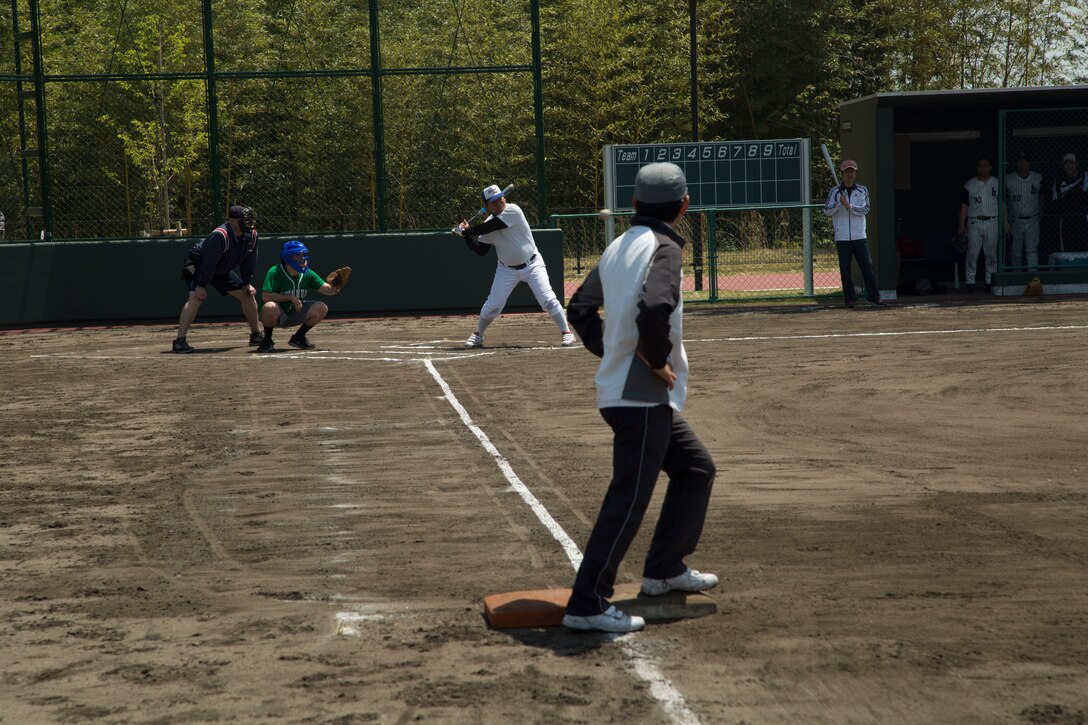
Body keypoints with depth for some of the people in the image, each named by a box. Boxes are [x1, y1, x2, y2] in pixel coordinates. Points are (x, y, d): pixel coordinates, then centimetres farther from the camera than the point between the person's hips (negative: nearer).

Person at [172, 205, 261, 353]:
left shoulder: (251, 235, -12)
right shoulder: (219, 235, -35)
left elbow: (249, 261, 1)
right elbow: (209, 261, -34)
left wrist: (247, 283, -1)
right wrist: (201, 285, -33)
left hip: (222, 271, 8)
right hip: (198, 266, -8)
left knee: (248, 294, 6)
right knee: (196, 297, -29)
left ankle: (256, 335, 21)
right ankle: (179, 341, -33)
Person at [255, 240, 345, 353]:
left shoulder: (307, 274, -4)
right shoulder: (275, 272, -20)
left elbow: (326, 289, -11)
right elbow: (266, 296, -28)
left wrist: (333, 289, -36)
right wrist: (291, 298, -27)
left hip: (295, 314, 5)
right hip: (277, 315, -5)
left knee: (322, 308, -11)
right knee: (270, 307, -39)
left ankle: (298, 338, 7)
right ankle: (267, 340, -12)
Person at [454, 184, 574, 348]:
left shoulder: (513, 211, -19)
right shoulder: (488, 223, -1)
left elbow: (489, 228, -25)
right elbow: (481, 251, 4)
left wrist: (465, 231, -15)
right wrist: (467, 235, -7)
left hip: (532, 265, -4)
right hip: (507, 269, 4)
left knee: (548, 300, -14)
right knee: (492, 306, 0)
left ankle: (566, 332, 1)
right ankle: (478, 335, 21)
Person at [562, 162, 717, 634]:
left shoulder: (618, 247, 13)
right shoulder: (664, 247, -13)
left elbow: (580, 309, 21)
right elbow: (654, 309, -32)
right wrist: (658, 361, -17)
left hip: (618, 389, 10)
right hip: (643, 396, -10)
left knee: (696, 470, 22)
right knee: (629, 498, -8)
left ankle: (665, 569, 30)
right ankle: (587, 604, -8)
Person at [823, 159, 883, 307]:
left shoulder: (862, 191, 9)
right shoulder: (834, 191, 6)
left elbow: (865, 209, -6)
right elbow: (827, 211, -2)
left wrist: (849, 206, -19)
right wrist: (838, 203, -19)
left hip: (859, 236, 0)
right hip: (842, 237, 0)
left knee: (867, 266, -4)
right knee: (845, 269, 1)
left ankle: (873, 296, 1)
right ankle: (850, 298, 8)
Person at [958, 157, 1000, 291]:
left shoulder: (997, 184, 8)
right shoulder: (969, 185, 4)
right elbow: (964, 206, 4)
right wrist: (961, 225, -3)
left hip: (992, 222, 1)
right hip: (974, 223, -1)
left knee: (991, 253, 4)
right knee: (972, 253, -4)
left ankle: (990, 281, 12)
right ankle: (970, 282, -1)